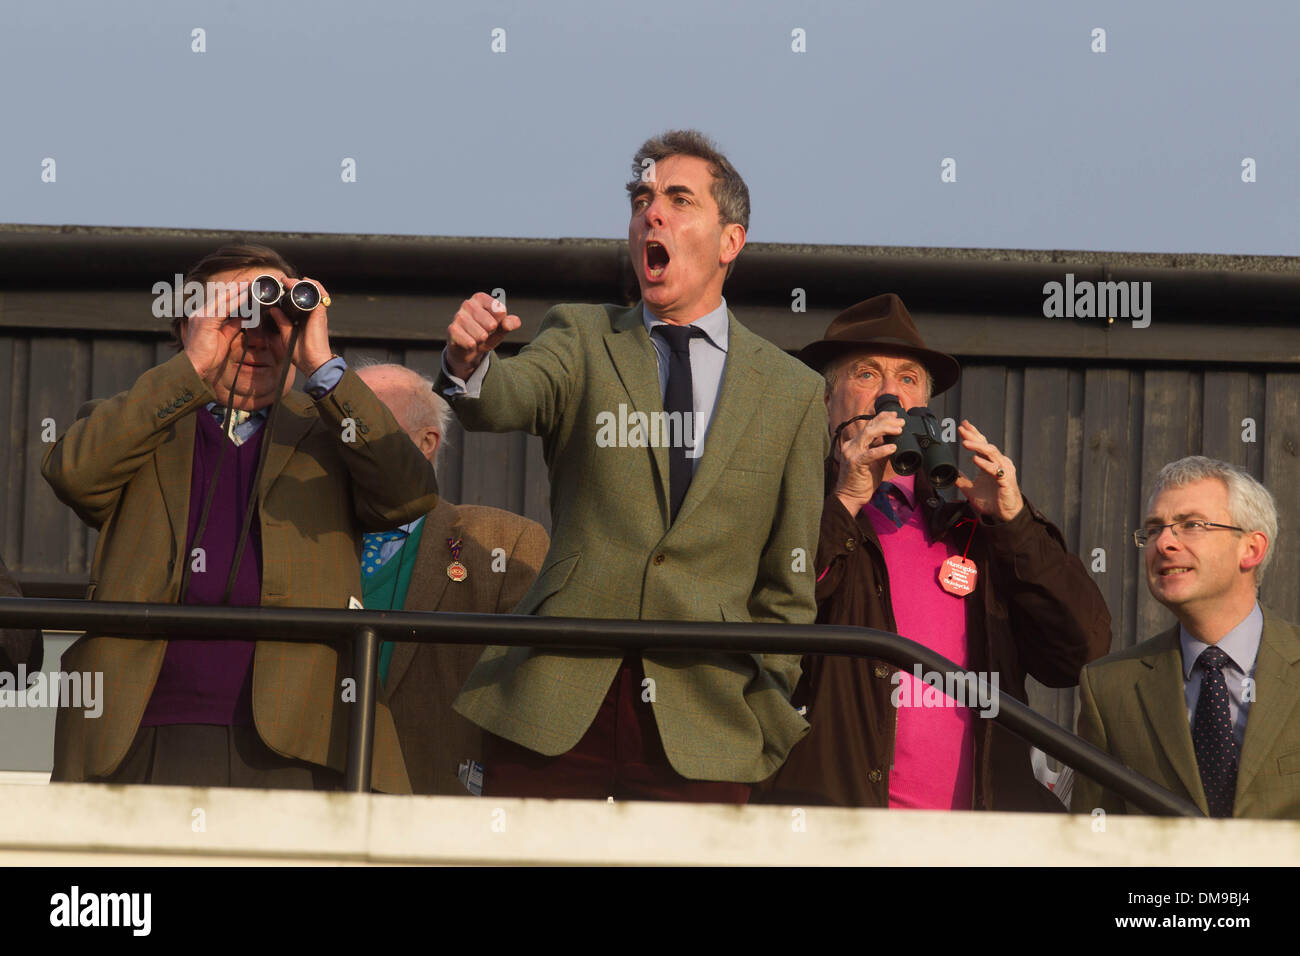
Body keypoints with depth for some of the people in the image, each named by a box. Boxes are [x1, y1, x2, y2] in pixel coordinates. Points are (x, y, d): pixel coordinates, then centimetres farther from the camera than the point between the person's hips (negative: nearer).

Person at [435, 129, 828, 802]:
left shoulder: (792, 393, 12)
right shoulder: (581, 338, 11)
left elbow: (787, 582, 12)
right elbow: (507, 400, -11)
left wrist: (766, 715, 6)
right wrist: (470, 365, -34)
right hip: (555, 706, 0)